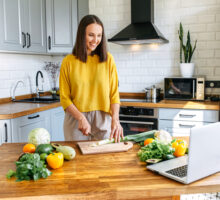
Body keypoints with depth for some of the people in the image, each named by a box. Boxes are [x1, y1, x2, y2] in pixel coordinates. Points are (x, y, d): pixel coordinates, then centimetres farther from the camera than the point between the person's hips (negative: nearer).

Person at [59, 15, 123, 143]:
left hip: (103, 119, 1)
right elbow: (64, 98, -1)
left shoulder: (108, 59, 2)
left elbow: (114, 93, -1)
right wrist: (81, 118, -15)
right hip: (76, 120, 0)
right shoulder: (68, 61, -1)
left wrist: (115, 119, -15)